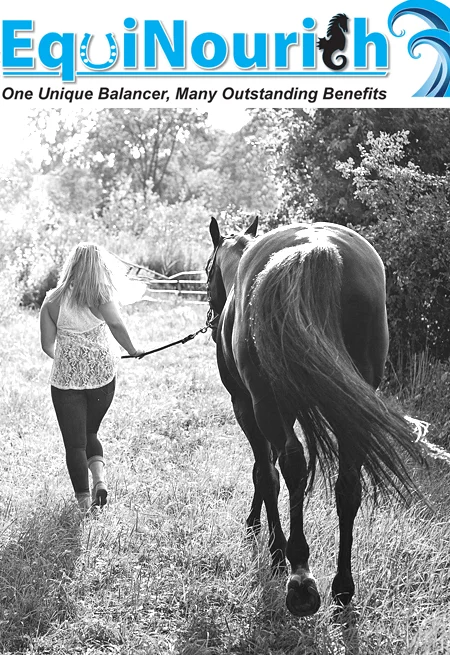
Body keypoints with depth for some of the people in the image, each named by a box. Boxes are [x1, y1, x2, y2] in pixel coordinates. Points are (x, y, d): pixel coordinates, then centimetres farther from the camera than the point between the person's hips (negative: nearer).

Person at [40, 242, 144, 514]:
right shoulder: (101, 294, -5)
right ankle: (100, 476, -1)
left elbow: (47, 344, 1)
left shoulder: (52, 300, 0)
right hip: (102, 374, 1)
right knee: (90, 432, 21)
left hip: (65, 377, 0)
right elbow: (116, 323, -23)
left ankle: (84, 500, 5)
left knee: (74, 441, 7)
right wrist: (132, 350, -8)